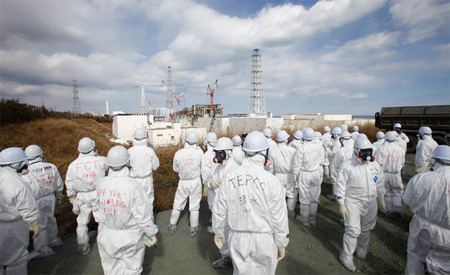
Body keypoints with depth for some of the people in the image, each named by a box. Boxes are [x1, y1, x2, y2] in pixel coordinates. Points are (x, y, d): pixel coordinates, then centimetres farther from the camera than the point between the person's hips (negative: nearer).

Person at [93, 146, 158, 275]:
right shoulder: (134, 186, -29)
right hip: (130, 237, -4)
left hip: (107, 236, 4)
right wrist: (151, 234, -7)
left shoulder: (101, 183, -14)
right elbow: (144, 215, -22)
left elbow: (97, 208, 2)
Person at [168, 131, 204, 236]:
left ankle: (172, 226, 34)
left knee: (178, 204, 18)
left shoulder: (178, 153, -14)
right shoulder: (199, 152, -19)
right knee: (194, 206, 14)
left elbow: (175, 169, -2)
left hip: (183, 182, 1)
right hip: (195, 182, -1)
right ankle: (193, 228, 27)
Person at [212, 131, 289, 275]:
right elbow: (279, 217, -11)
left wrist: (218, 231, 14)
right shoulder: (271, 181, -19)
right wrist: (282, 244, 3)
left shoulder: (229, 177, -11)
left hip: (237, 239, 2)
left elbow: (219, 210, -2)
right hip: (264, 240, -2)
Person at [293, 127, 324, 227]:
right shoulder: (319, 146, -11)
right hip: (316, 174, 4)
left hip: (304, 175, -4)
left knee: (304, 198, 10)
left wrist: (294, 175, -3)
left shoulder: (301, 149, -23)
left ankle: (305, 219, 24)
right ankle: (312, 219, 30)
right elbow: (321, 161, 3)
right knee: (314, 197, 16)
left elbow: (297, 165, -16)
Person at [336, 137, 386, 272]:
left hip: (370, 203, 5)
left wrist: (381, 200, 17)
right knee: (353, 230, -3)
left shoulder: (375, 165, 2)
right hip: (353, 203, -5)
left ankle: (362, 248, 45)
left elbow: (380, 184, 14)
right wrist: (341, 205, -12)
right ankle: (346, 256, 15)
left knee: (366, 229, 18)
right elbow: (340, 186, -12)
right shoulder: (347, 166, -14)